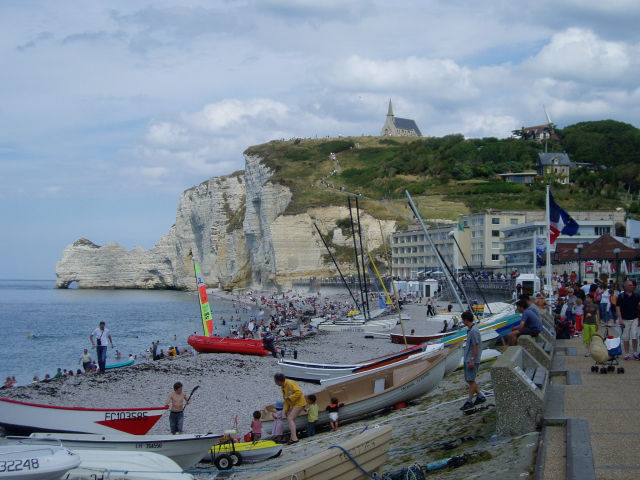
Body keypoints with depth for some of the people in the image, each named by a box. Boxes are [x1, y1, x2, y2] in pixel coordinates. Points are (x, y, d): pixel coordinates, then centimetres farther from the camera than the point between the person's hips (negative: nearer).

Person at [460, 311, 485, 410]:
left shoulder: (474, 331, -18)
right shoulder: (470, 330, 13)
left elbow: (476, 346, -20)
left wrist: (472, 360, -21)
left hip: (472, 360, -10)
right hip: (467, 359, 10)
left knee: (471, 380, -3)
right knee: (467, 379, 13)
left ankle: (469, 401, 3)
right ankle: (480, 396, 21)